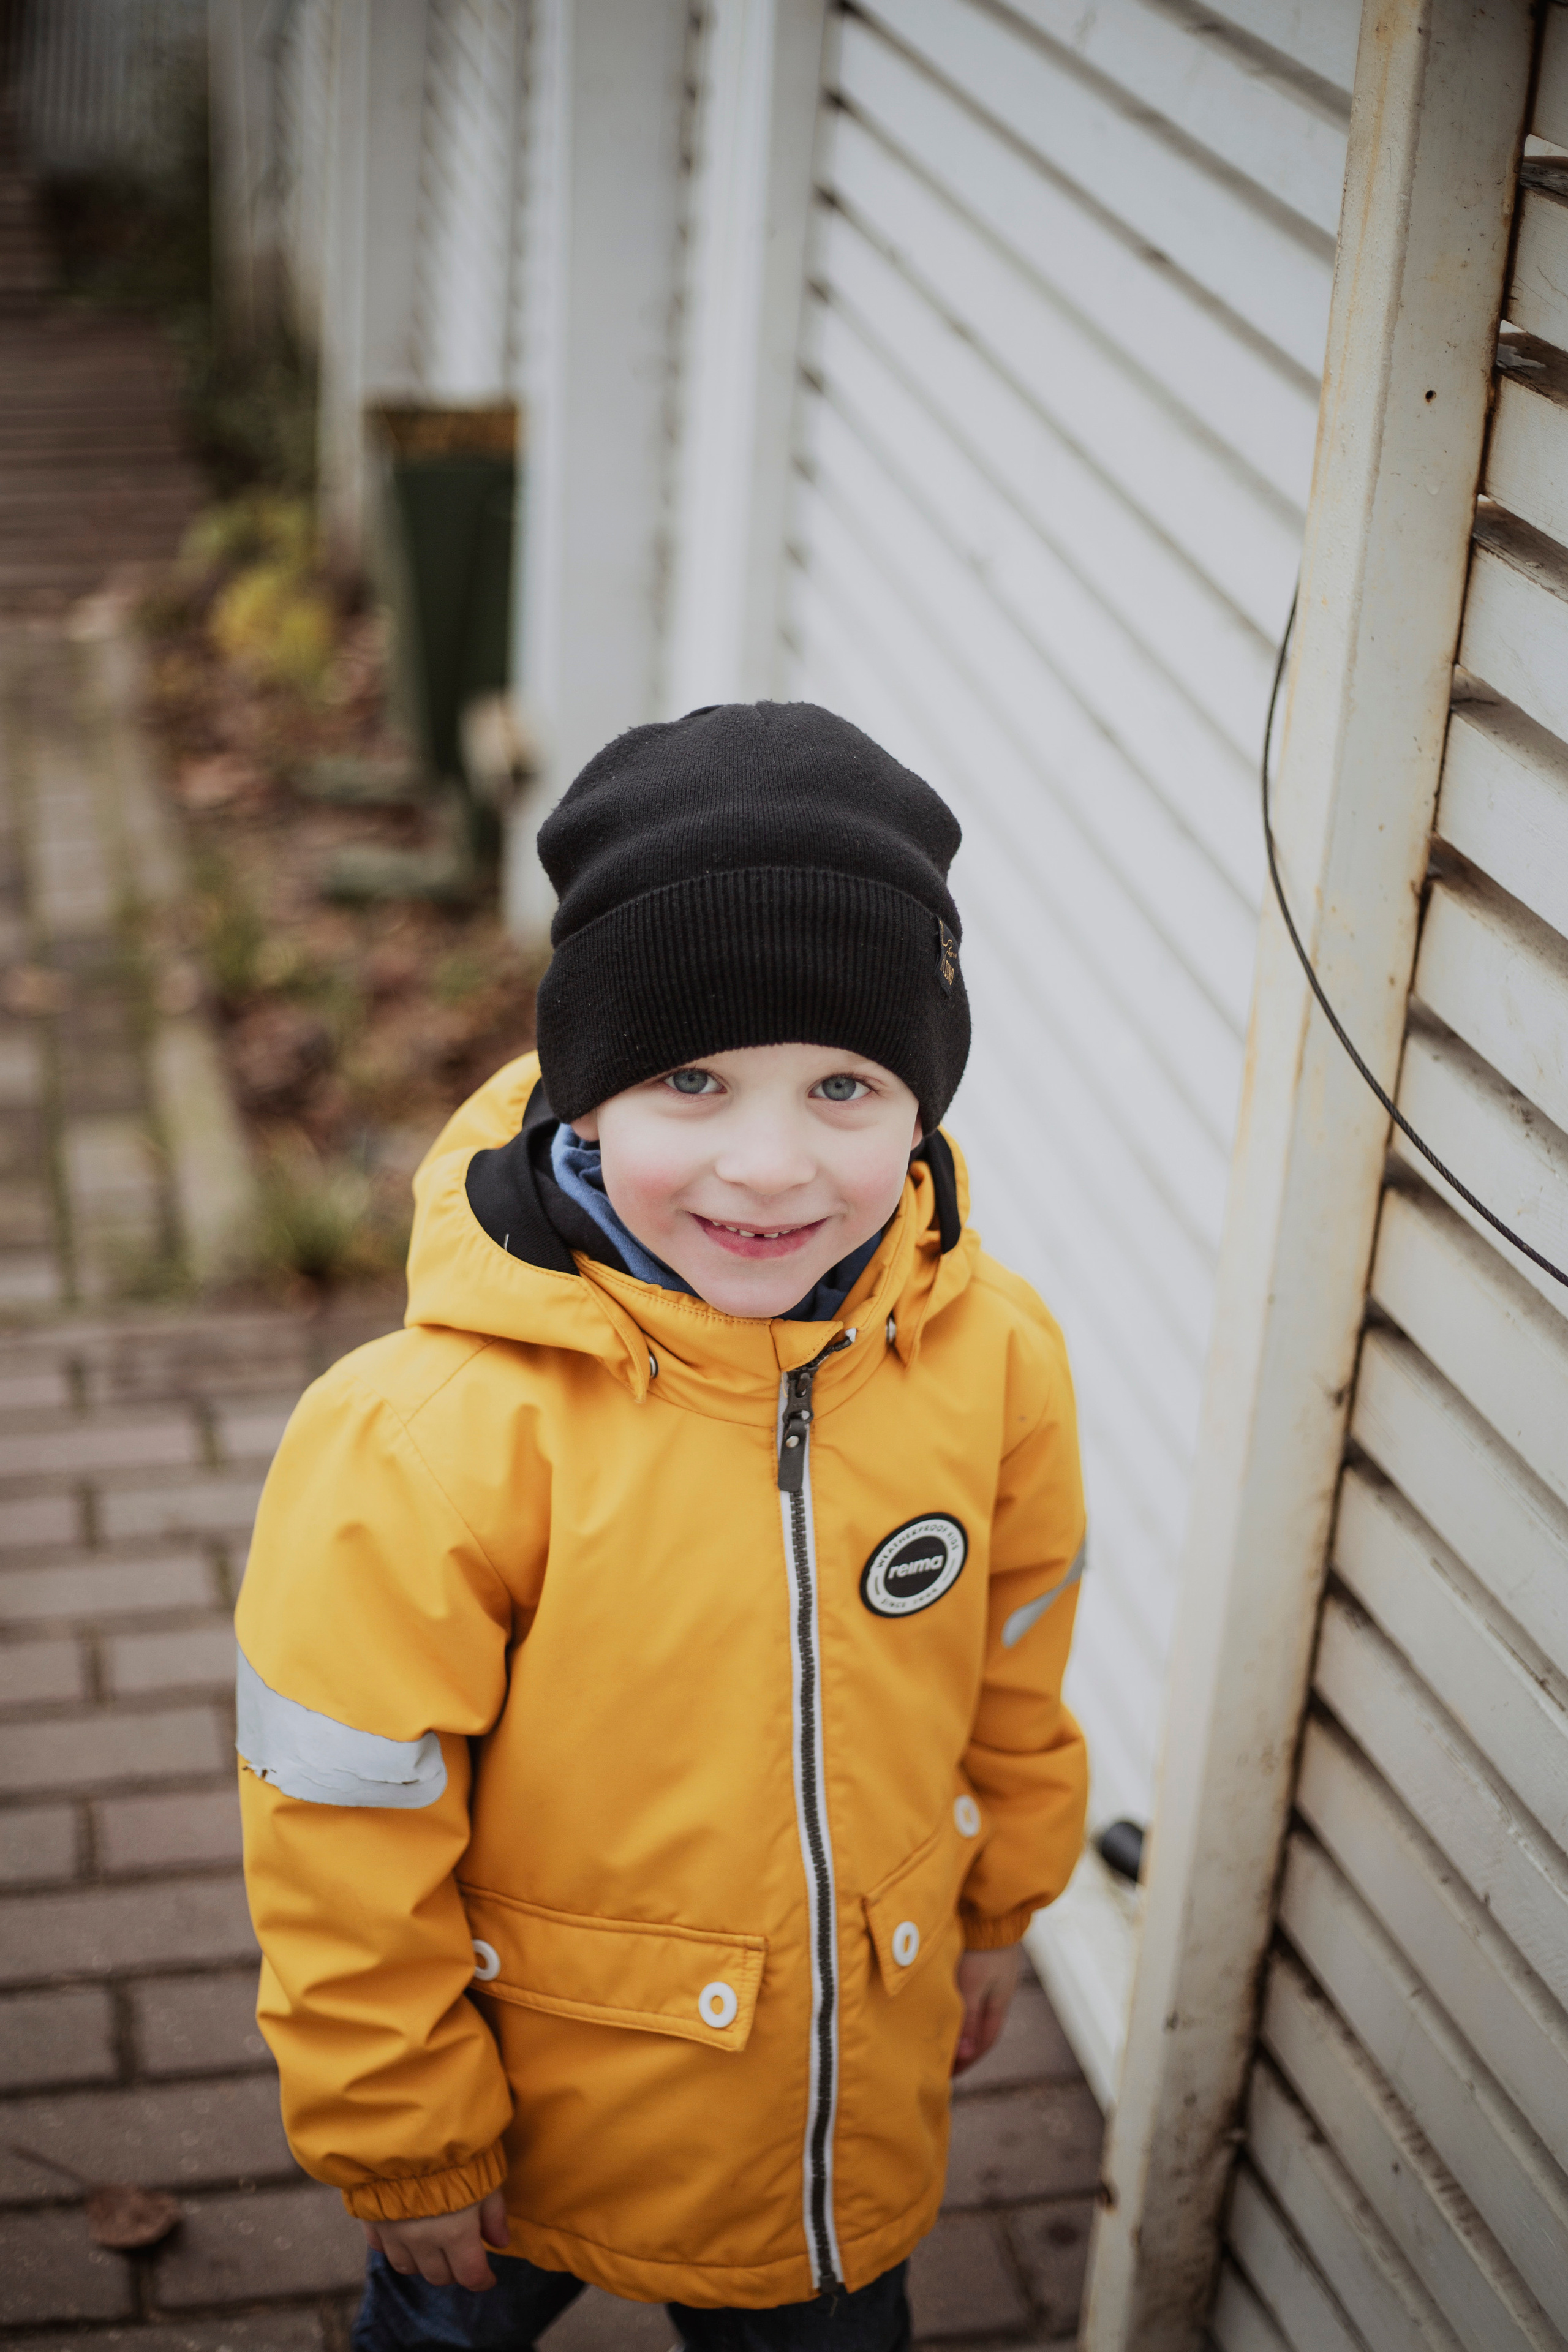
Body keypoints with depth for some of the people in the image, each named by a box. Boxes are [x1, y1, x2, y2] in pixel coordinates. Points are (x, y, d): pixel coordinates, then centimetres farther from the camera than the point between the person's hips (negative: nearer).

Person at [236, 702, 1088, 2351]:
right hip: (538, 2099, -2)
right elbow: (348, 1850, -19)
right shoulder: (430, 1441, -31)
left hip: (863, 2085, 3)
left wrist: (995, 1905, 16)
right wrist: (405, 2145, -8)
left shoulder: (993, 1360, -17)